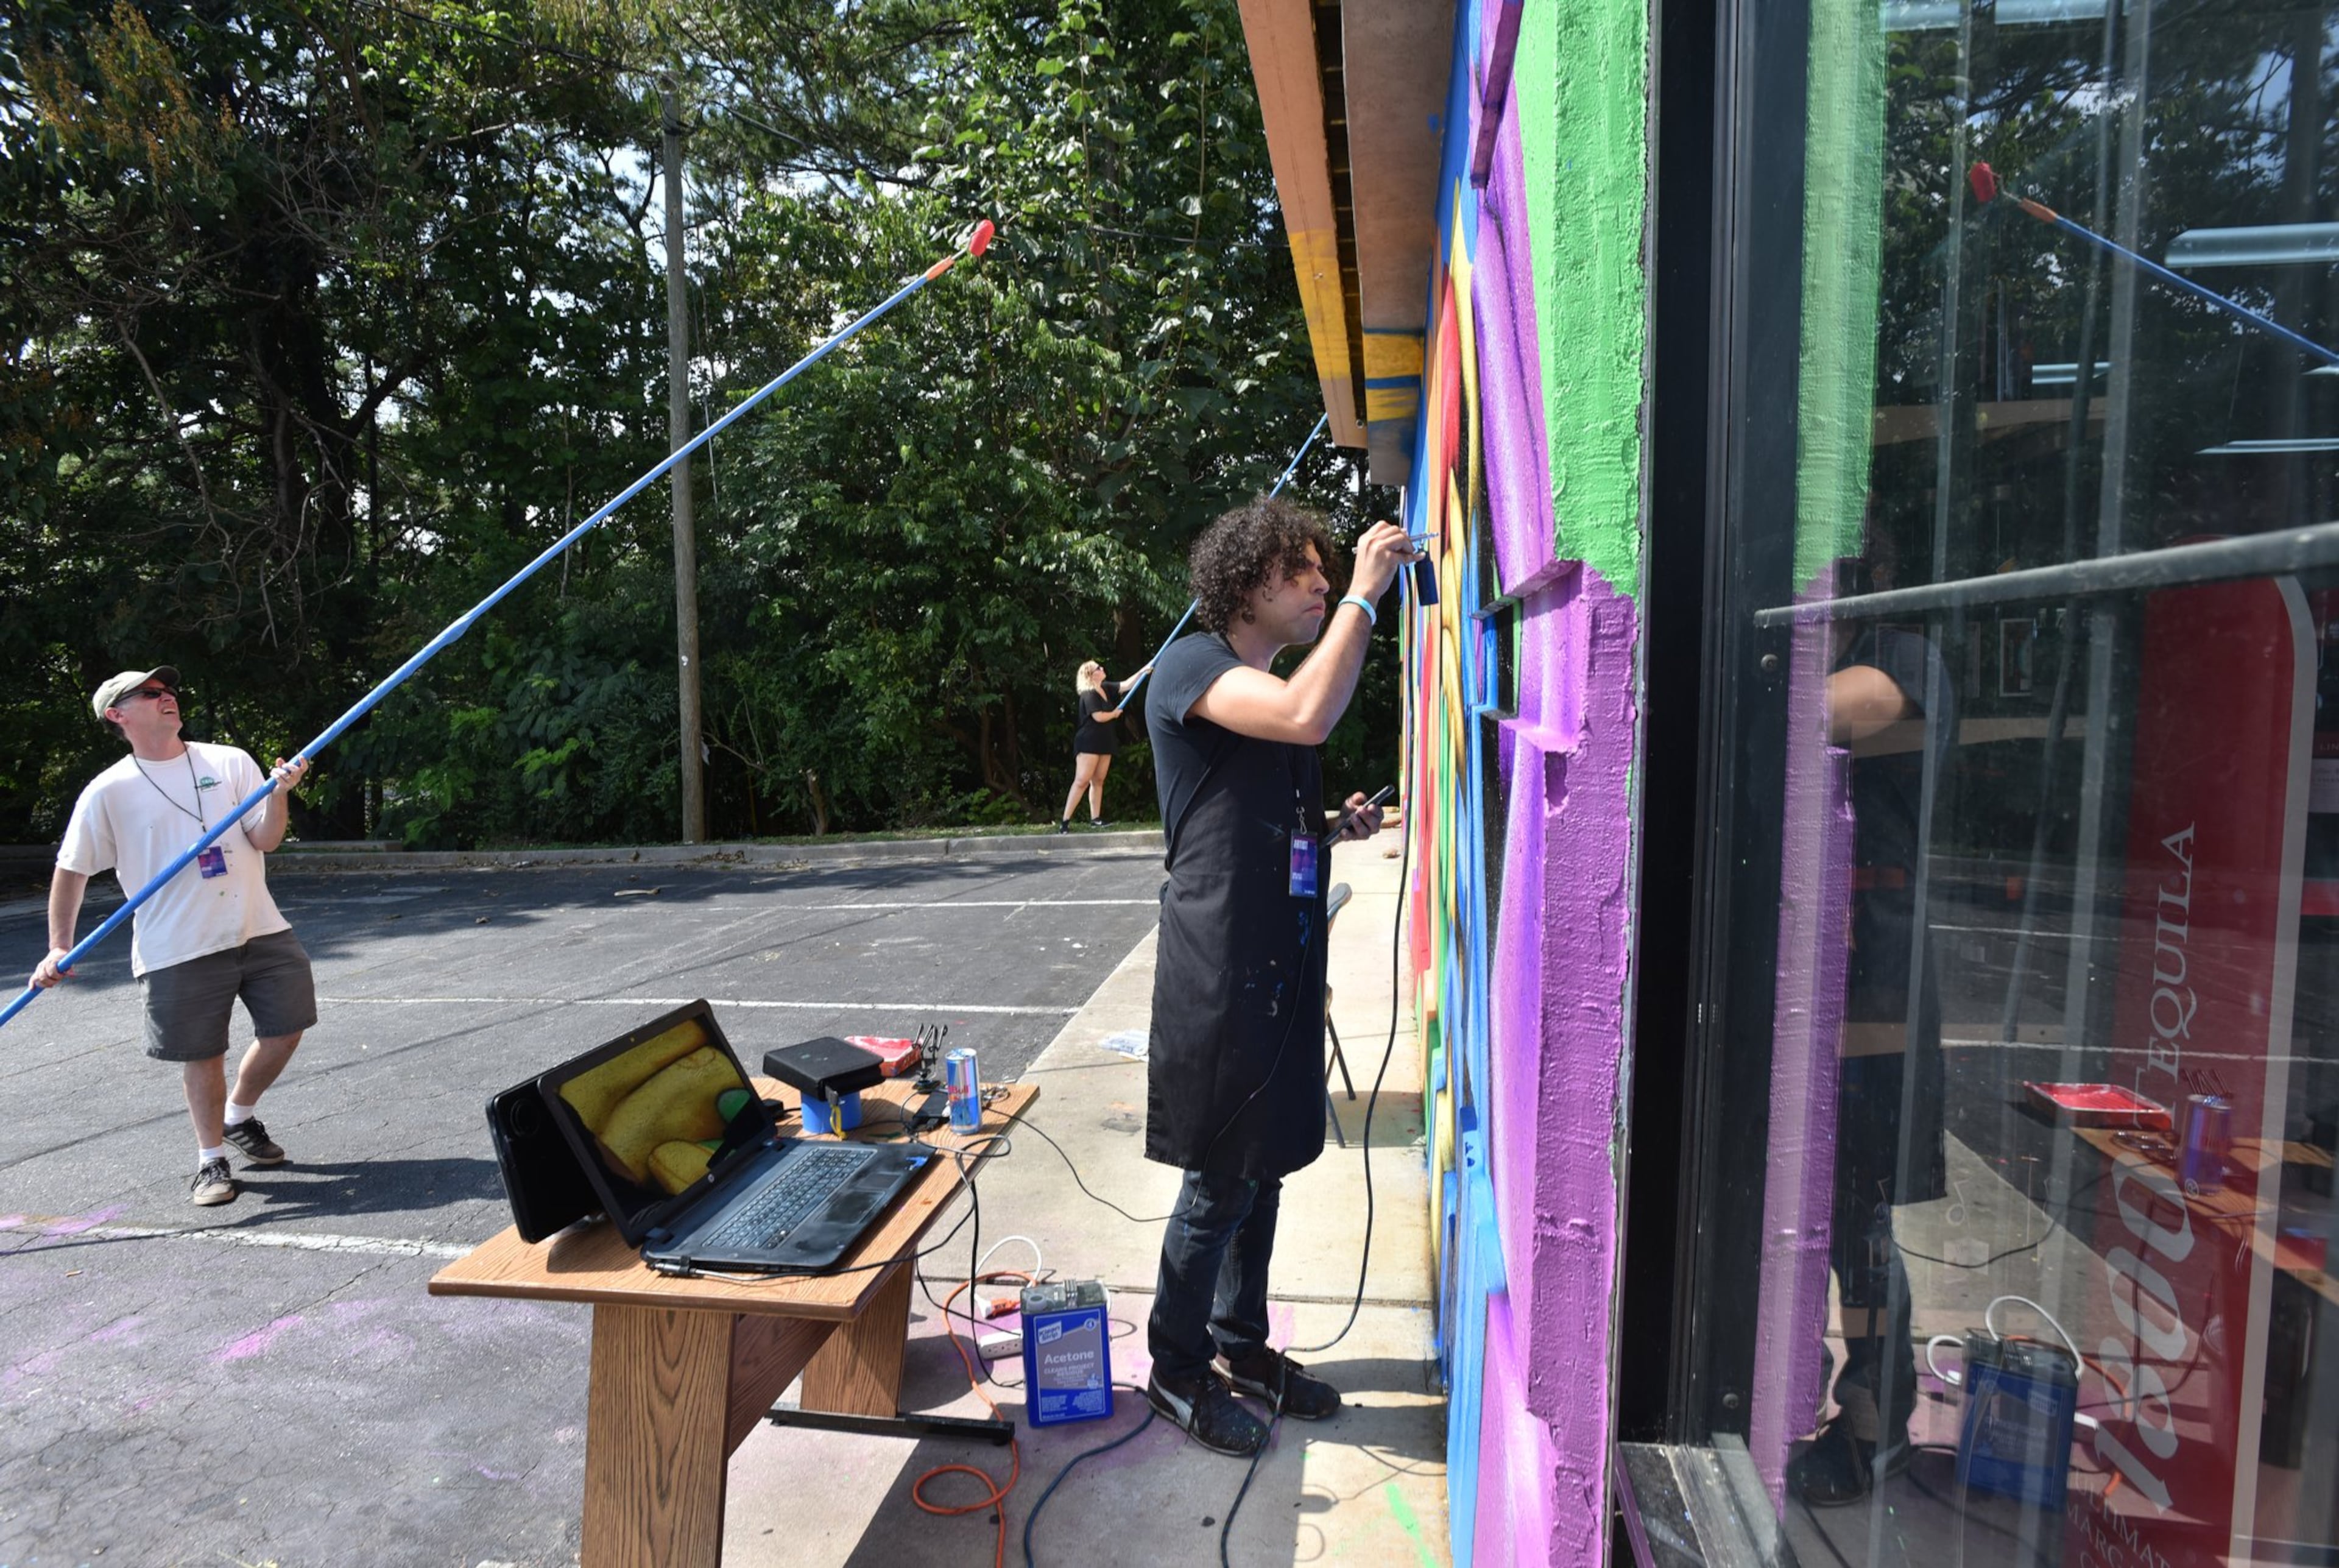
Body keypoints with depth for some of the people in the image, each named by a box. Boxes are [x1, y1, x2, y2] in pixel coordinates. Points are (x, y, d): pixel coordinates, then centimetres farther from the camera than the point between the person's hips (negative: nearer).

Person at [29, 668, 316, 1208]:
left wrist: (279, 792, -21)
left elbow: (265, 840, -3)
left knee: (286, 1030, 6)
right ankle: (211, 1160, 23)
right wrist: (59, 947, -5)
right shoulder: (108, 792, -2)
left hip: (260, 931, 2)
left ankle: (239, 1118, 33)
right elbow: (71, 870, 2)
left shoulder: (231, 762, 3)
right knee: (202, 1056, 4)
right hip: (179, 951, -2)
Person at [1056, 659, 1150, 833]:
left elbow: (1127, 684, 13)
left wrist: (1145, 670, 5)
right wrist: (1114, 714, -3)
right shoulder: (1089, 695, -14)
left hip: (1104, 743, 9)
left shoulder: (1106, 688, 10)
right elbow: (1099, 717, -21)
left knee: (1098, 781, 9)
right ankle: (1065, 821, -15)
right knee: (1081, 781, -14)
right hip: (1088, 743, -9)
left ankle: (1095, 819, 13)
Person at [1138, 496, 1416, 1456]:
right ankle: (1177, 1369, 21)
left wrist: (1339, 828, 9)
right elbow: (1310, 717, -30)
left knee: (1263, 1167, 17)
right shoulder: (1192, 667, -10)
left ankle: (1240, 1343, 33)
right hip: (1219, 961, -9)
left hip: (1282, 961, 9)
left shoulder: (1274, 686, 19)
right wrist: (1364, 594, -19)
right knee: (1219, 1181, 1)